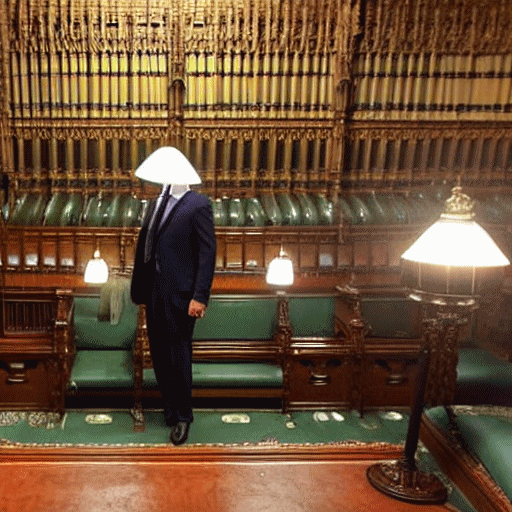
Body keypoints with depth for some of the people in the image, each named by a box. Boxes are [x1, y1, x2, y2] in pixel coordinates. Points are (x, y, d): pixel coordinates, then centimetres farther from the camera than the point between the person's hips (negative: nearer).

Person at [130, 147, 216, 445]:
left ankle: (182, 417, 18)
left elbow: (208, 254, -14)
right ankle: (171, 408, 30)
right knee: (160, 356, 14)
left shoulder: (198, 205, -10)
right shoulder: (157, 204, 13)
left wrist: (200, 296, -18)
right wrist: (139, 288, 10)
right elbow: (145, 248, 14)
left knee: (178, 356, 1)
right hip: (155, 292, 7)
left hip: (180, 295, -7)